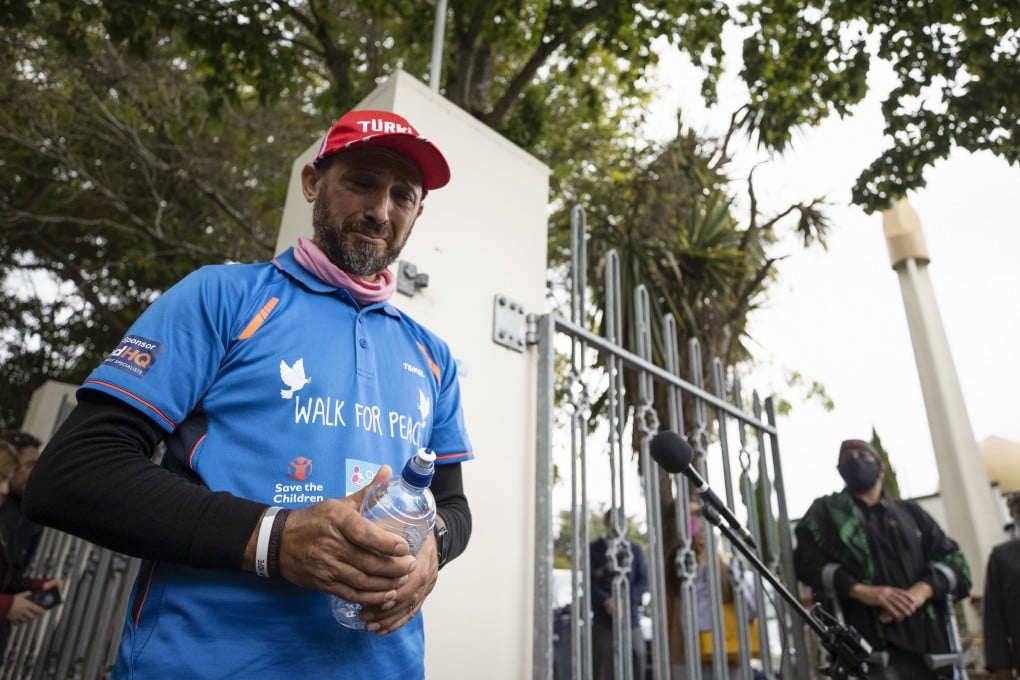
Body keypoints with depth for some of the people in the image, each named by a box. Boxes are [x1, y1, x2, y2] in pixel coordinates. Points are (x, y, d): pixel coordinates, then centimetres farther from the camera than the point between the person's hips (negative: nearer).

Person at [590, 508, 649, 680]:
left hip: (631, 619, 2)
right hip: (603, 621, -2)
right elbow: (589, 582, -2)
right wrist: (606, 600, -19)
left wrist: (626, 601, -12)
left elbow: (643, 580, 4)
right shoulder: (594, 549, 6)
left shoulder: (634, 549, 12)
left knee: (637, 665, 1)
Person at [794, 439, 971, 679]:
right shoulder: (825, 512, 15)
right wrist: (861, 591, -16)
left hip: (926, 640, 4)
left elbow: (952, 559, 13)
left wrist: (920, 591, -8)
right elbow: (808, 560, 0)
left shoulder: (910, 512, 25)